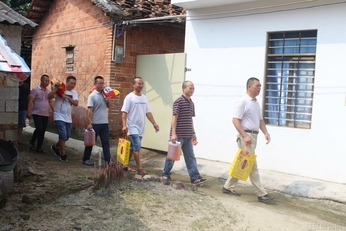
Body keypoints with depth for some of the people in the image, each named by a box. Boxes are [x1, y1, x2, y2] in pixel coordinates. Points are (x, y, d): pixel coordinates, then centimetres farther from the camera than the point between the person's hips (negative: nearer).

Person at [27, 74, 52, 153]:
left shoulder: (49, 91, 11)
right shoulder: (35, 90, -4)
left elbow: (51, 102, 14)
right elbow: (30, 101, -7)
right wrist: (29, 112, -14)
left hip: (46, 115, 5)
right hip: (37, 113, -5)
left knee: (43, 131, 6)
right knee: (39, 128, -17)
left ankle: (39, 147, 15)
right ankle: (32, 142, 7)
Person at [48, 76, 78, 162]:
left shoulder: (74, 93, 7)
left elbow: (76, 103, -8)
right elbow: (49, 97, -19)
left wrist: (67, 97, -18)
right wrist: (56, 88, -24)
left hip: (68, 118, 6)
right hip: (59, 117, -6)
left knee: (67, 137, 14)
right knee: (63, 136, -12)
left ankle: (55, 147, 40)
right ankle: (63, 155, 3)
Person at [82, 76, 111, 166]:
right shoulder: (92, 96, -10)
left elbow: (108, 106, 18)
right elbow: (90, 110, -13)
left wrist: (108, 100, -3)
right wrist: (89, 123, -18)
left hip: (104, 123, 5)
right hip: (95, 123, -5)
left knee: (106, 142, 5)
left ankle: (108, 160, 8)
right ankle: (86, 159, 21)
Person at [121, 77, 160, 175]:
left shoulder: (144, 98, 11)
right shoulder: (129, 97, -9)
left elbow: (148, 112, 13)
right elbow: (124, 112, -13)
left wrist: (154, 124, 6)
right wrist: (124, 125, -23)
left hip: (141, 127, 7)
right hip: (133, 127, -7)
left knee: (132, 147, 14)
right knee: (137, 147, -10)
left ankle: (126, 165, 25)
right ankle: (139, 168, -6)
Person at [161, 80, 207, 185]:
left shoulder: (191, 103, 13)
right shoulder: (178, 101, -11)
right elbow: (174, 118, -15)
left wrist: (193, 133, 17)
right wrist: (173, 133, -20)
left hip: (188, 136, 7)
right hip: (178, 135, -7)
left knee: (190, 157, 6)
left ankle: (195, 178, 7)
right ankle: (165, 174, 21)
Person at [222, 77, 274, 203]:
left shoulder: (256, 103, 17)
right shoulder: (242, 102, -11)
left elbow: (260, 120, 22)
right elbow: (235, 120, -17)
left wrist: (265, 133, 6)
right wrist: (245, 135, -24)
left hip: (253, 136, 9)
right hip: (246, 136, -9)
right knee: (252, 165, -5)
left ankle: (228, 187, 24)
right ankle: (261, 194, -1)